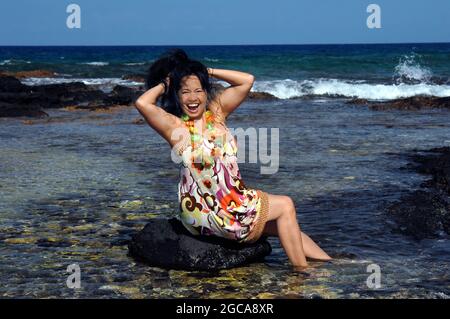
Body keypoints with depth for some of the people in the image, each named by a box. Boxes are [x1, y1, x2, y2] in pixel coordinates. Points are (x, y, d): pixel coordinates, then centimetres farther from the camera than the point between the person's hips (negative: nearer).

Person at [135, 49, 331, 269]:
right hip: (204, 209, -5)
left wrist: (208, 71, 3)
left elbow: (247, 80, 2)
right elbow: (142, 103, -24)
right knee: (285, 206, -6)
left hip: (234, 199, 5)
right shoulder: (175, 126, -8)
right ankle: (302, 271, 5)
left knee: (283, 225, 1)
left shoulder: (216, 112, 6)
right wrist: (164, 84, -6)